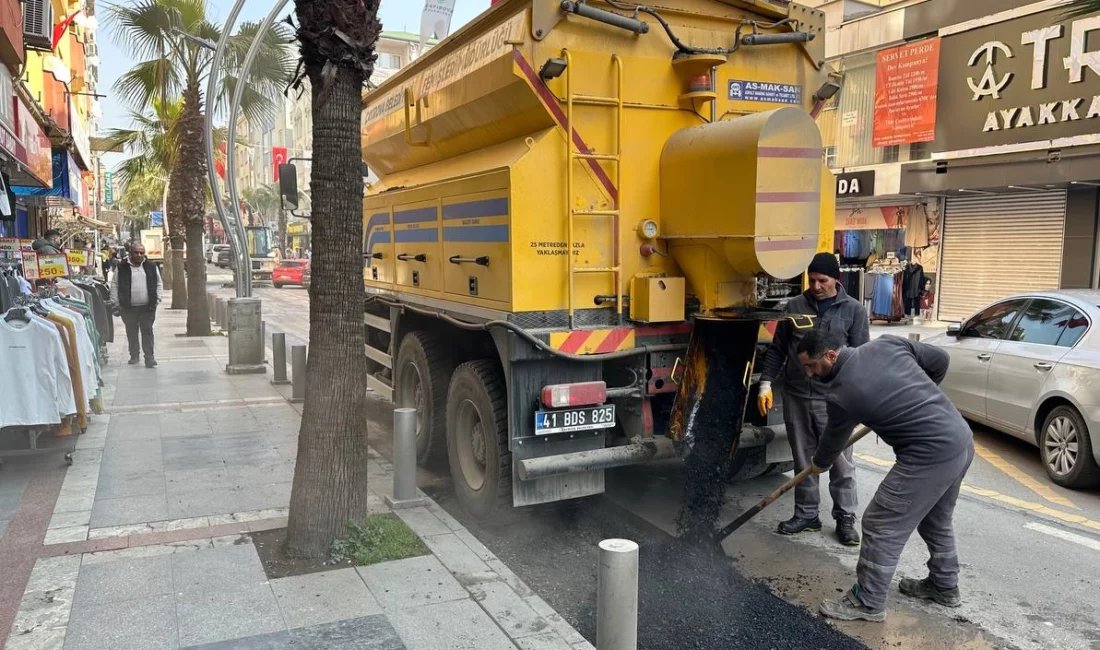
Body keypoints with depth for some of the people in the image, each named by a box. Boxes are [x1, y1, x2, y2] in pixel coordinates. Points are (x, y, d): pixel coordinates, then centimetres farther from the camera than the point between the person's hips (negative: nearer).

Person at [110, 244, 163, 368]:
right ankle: (134, 355, 22)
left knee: (147, 331, -3)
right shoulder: (121, 268, 2)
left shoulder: (151, 267, 6)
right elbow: (114, 285, 5)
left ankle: (149, 357, -3)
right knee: (131, 332, 10)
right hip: (128, 307, 0)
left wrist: (157, 299, 1)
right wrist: (115, 303, -1)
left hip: (147, 307, 0)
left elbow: (159, 284, 11)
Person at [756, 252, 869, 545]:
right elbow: (777, 349, 11)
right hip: (795, 397, 3)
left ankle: (845, 519, 18)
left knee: (841, 462, 4)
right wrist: (766, 383, 3)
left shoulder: (854, 310, 0)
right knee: (803, 460, 12)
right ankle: (806, 515, 24)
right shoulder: (795, 306, 7)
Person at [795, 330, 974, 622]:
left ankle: (868, 603, 13)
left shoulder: (841, 392, -12)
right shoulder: (888, 343, 4)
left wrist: (818, 464, 27)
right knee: (937, 520, 27)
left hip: (929, 455, -9)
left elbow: (833, 440, 6)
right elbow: (940, 359, 13)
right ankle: (944, 586, 43)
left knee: (880, 527, 2)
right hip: (962, 439, 9)